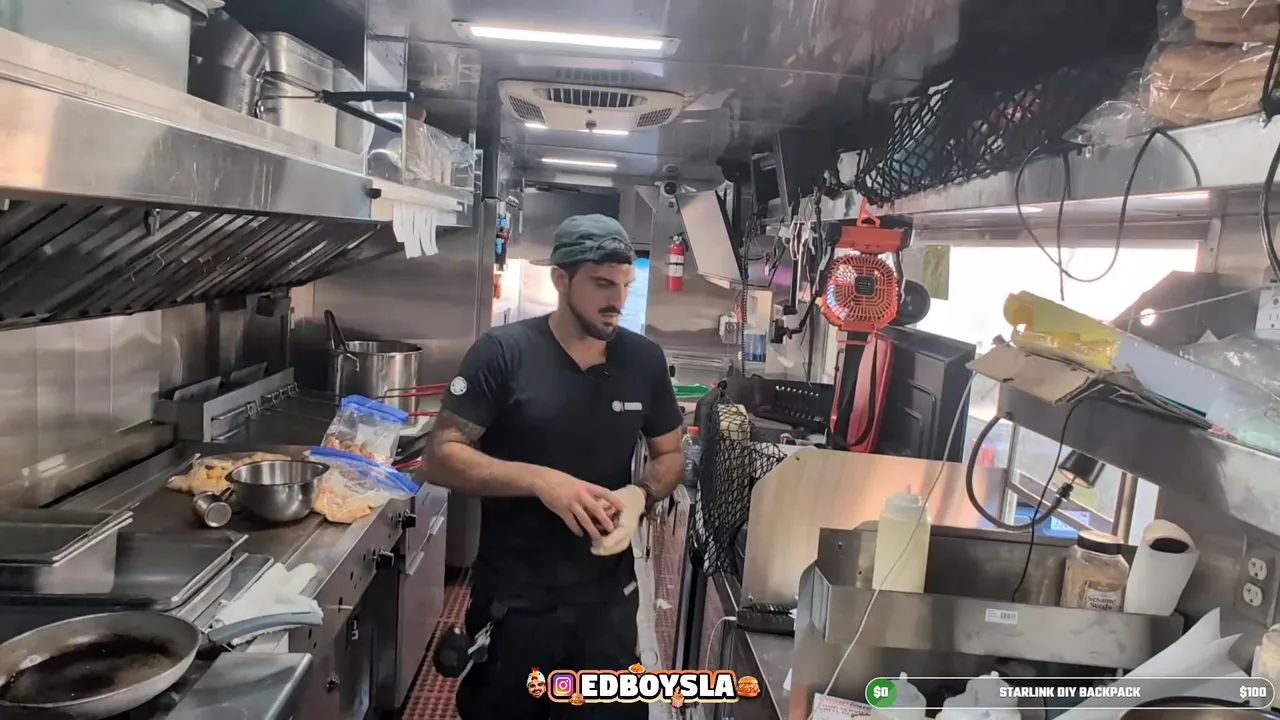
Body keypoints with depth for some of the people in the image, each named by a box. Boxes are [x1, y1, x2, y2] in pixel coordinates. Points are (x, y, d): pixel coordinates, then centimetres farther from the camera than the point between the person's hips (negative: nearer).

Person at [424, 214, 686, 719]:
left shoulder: (645, 359, -2)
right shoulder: (503, 352, -14)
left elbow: (670, 455, 9)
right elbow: (440, 458, -14)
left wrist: (641, 494, -13)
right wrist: (540, 480, -27)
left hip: (608, 599, 3)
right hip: (511, 601, -2)